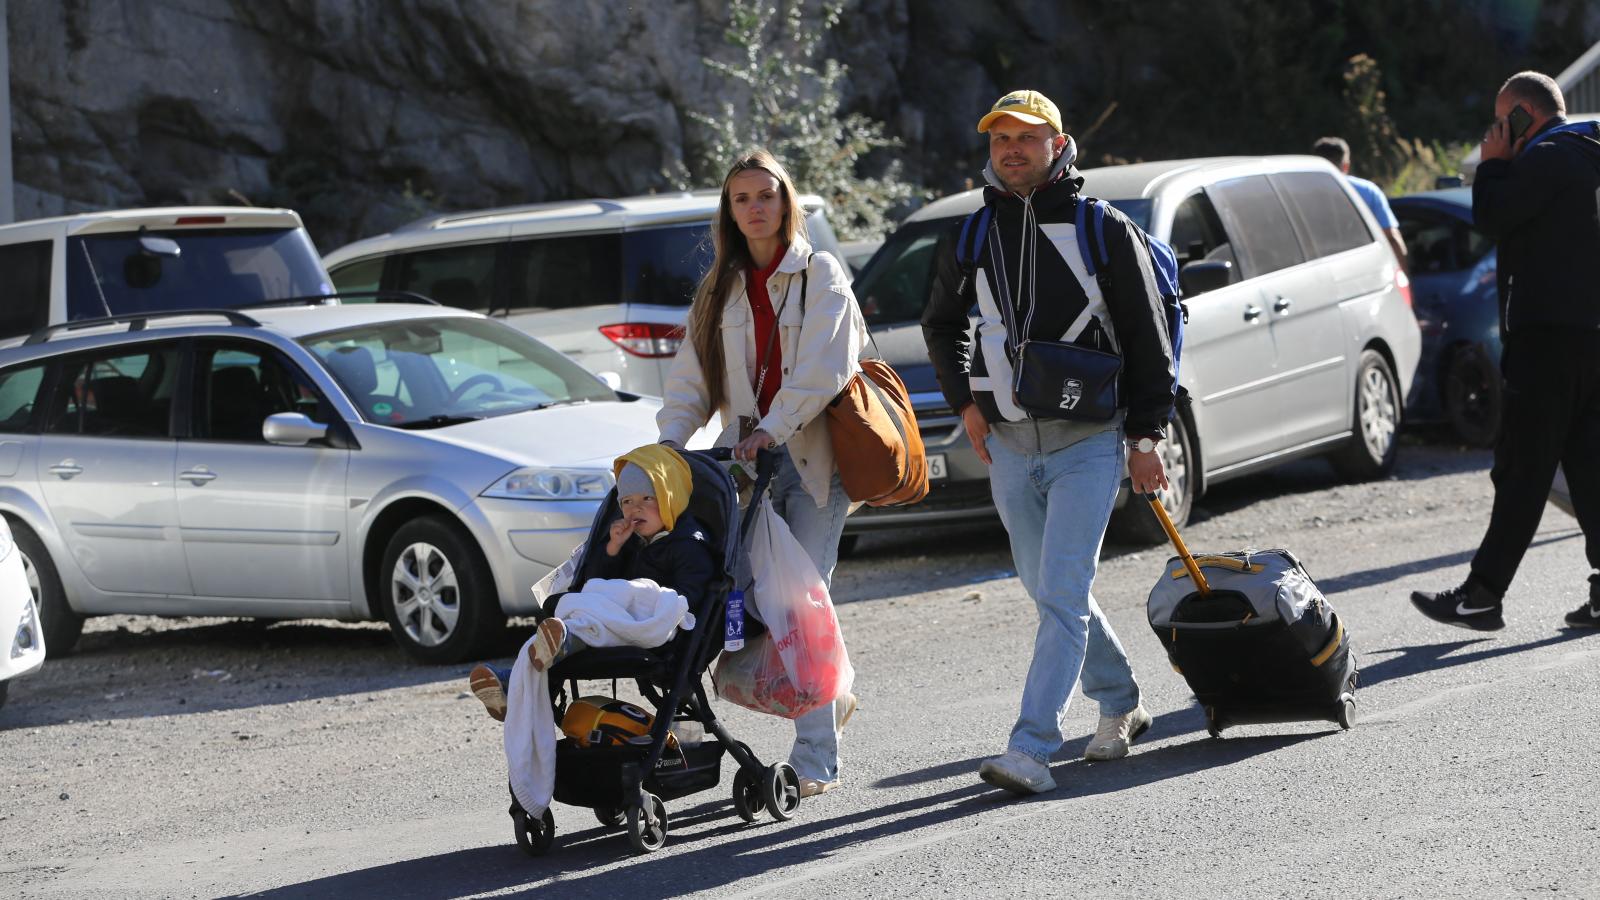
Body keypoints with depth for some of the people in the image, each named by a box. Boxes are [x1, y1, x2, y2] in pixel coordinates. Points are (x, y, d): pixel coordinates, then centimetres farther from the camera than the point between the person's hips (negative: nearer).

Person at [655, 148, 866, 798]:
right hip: (746, 458, 4)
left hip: (813, 455, -4)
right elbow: (692, 379, 11)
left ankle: (814, 760, -9)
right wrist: (670, 440, -6)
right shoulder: (720, 291, 17)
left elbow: (822, 368, -10)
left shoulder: (821, 276, 3)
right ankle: (830, 696, 20)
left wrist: (775, 428, -20)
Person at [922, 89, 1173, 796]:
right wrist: (964, 401, 9)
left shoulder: (1104, 230, -4)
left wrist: (1145, 437, -4)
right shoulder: (973, 239, 6)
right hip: (1007, 446, 5)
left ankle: (1031, 749, -18)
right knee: (1052, 594, 14)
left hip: (1087, 444, -5)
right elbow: (941, 326, 23)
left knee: (1063, 594, -13)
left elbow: (1147, 336, -1)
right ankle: (1121, 705, 34)